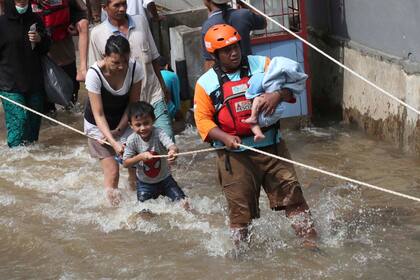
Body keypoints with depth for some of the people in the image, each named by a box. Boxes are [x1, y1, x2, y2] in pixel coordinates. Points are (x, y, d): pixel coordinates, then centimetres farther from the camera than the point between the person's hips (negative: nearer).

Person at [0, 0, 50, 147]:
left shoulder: (35, 20, 6)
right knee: (18, 119, -10)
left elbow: (46, 48, 17)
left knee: (34, 119, 8)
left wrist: (40, 39, -5)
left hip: (34, 81, 5)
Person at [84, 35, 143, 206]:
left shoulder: (135, 68, -21)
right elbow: (98, 114, -27)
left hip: (123, 122, 3)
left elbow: (133, 103, -8)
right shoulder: (94, 74, -30)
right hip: (98, 125, -3)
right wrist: (113, 142, -37)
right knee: (112, 172, -8)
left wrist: (118, 130, -13)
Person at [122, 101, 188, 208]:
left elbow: (173, 146, -38)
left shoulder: (159, 133, -23)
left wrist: (173, 151, -63)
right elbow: (126, 163, -14)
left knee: (183, 203, -7)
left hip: (164, 178, -1)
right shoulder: (132, 140, -18)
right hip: (144, 183, 1)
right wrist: (140, 157, -31)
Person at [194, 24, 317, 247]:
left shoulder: (261, 65, 7)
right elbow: (203, 120, 0)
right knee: (240, 206, 1)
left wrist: (278, 94, -19)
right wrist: (224, 137, -17)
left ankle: (310, 239, 0)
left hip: (271, 146, 1)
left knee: (291, 192, -4)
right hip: (234, 153, -1)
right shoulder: (206, 83, 4)